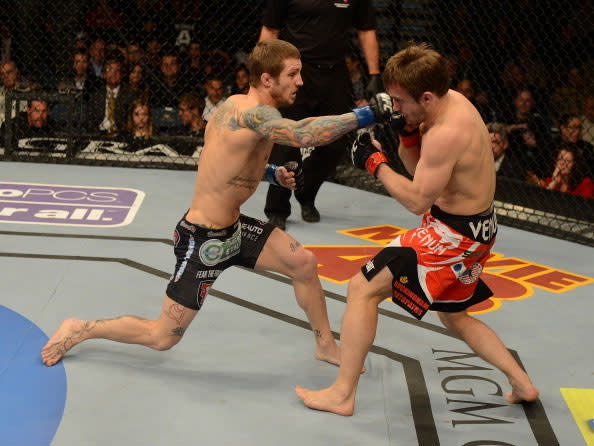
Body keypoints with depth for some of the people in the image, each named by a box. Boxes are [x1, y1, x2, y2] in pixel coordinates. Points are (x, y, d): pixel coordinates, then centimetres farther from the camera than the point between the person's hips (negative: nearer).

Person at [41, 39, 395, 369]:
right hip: (203, 241, -10)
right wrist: (367, 115, -40)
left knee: (304, 263, 10)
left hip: (232, 226, 10)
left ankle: (326, 346, 28)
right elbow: (305, 134, -44)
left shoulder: (238, 105, 3)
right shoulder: (252, 113, -26)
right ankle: (80, 330, 22)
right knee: (162, 337, 3)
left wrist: (273, 173, 4)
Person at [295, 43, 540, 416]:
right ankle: (522, 385, 30)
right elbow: (419, 167, 9)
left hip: (455, 235, -10)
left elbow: (416, 200, -24)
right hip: (476, 228, 10)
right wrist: (408, 134, -10)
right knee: (454, 315, 28)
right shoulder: (452, 100, 2)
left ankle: (342, 394, -1)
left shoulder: (447, 133, -28)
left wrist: (375, 163, -17)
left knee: (363, 289, -7)